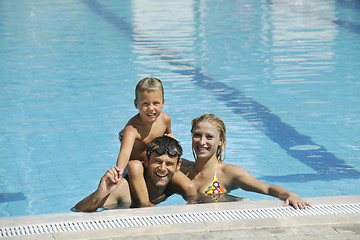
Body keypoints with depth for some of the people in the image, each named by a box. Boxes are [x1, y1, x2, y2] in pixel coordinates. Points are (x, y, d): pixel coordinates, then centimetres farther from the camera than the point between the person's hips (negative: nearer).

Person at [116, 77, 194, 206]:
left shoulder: (165, 119, -10)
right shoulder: (133, 128, -30)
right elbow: (125, 152, -48)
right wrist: (119, 168, -68)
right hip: (138, 162, -5)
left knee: (190, 188, -16)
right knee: (134, 166, -41)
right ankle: (145, 205, -40)